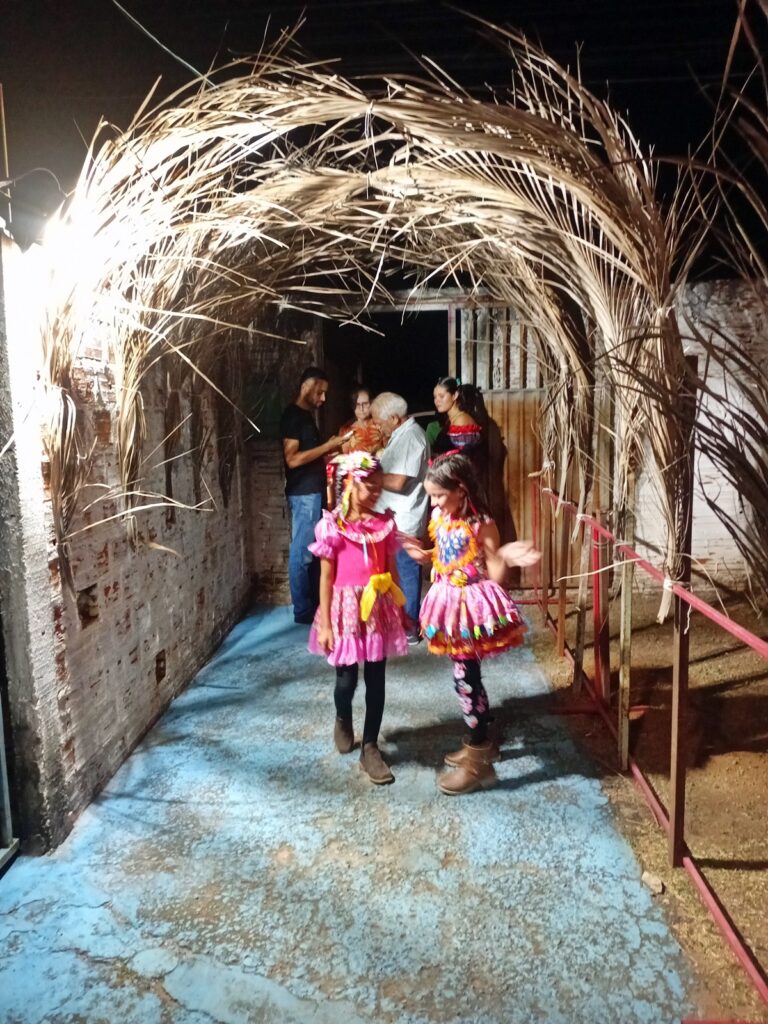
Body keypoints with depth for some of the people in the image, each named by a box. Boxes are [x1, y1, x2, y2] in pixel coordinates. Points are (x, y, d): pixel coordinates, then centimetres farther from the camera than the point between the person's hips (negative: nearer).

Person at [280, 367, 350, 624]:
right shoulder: (292, 415, -13)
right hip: (304, 494, -10)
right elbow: (293, 459, -21)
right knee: (302, 552, -3)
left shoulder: (306, 415, 16)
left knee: (313, 551, 14)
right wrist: (327, 446, -17)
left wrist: (330, 449, 9)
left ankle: (314, 604, 23)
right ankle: (302, 611, 5)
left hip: (314, 491, 10)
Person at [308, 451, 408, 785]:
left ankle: (370, 748, 21)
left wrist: (401, 610, 10)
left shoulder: (385, 523, 2)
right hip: (347, 609, -3)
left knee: (375, 680, 7)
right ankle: (343, 721, 42)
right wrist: (325, 624, -8)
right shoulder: (333, 526, -8)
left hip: (379, 608, 3)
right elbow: (326, 577, -6)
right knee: (347, 678, 9)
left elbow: (392, 571, 8)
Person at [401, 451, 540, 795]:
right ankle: (481, 742, 36)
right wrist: (422, 554, 6)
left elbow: (493, 575, -18)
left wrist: (507, 559, -36)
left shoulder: (482, 524, -18)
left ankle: (479, 761, 11)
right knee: (466, 675, 18)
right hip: (450, 602, 8)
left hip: (472, 604, -8)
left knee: (465, 677, -3)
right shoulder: (440, 518, 3)